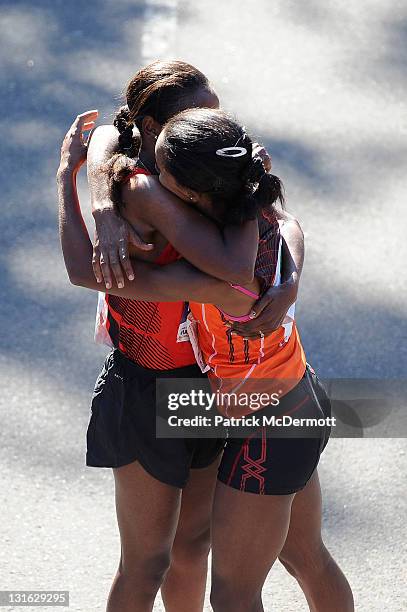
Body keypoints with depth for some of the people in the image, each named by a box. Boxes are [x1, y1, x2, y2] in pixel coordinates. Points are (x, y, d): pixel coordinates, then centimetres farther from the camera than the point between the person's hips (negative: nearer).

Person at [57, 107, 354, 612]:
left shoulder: (219, 281, -37)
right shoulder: (265, 213, -15)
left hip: (267, 438, -8)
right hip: (303, 405, 8)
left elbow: (85, 271, -31)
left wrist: (66, 173, -20)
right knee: (305, 555, 29)